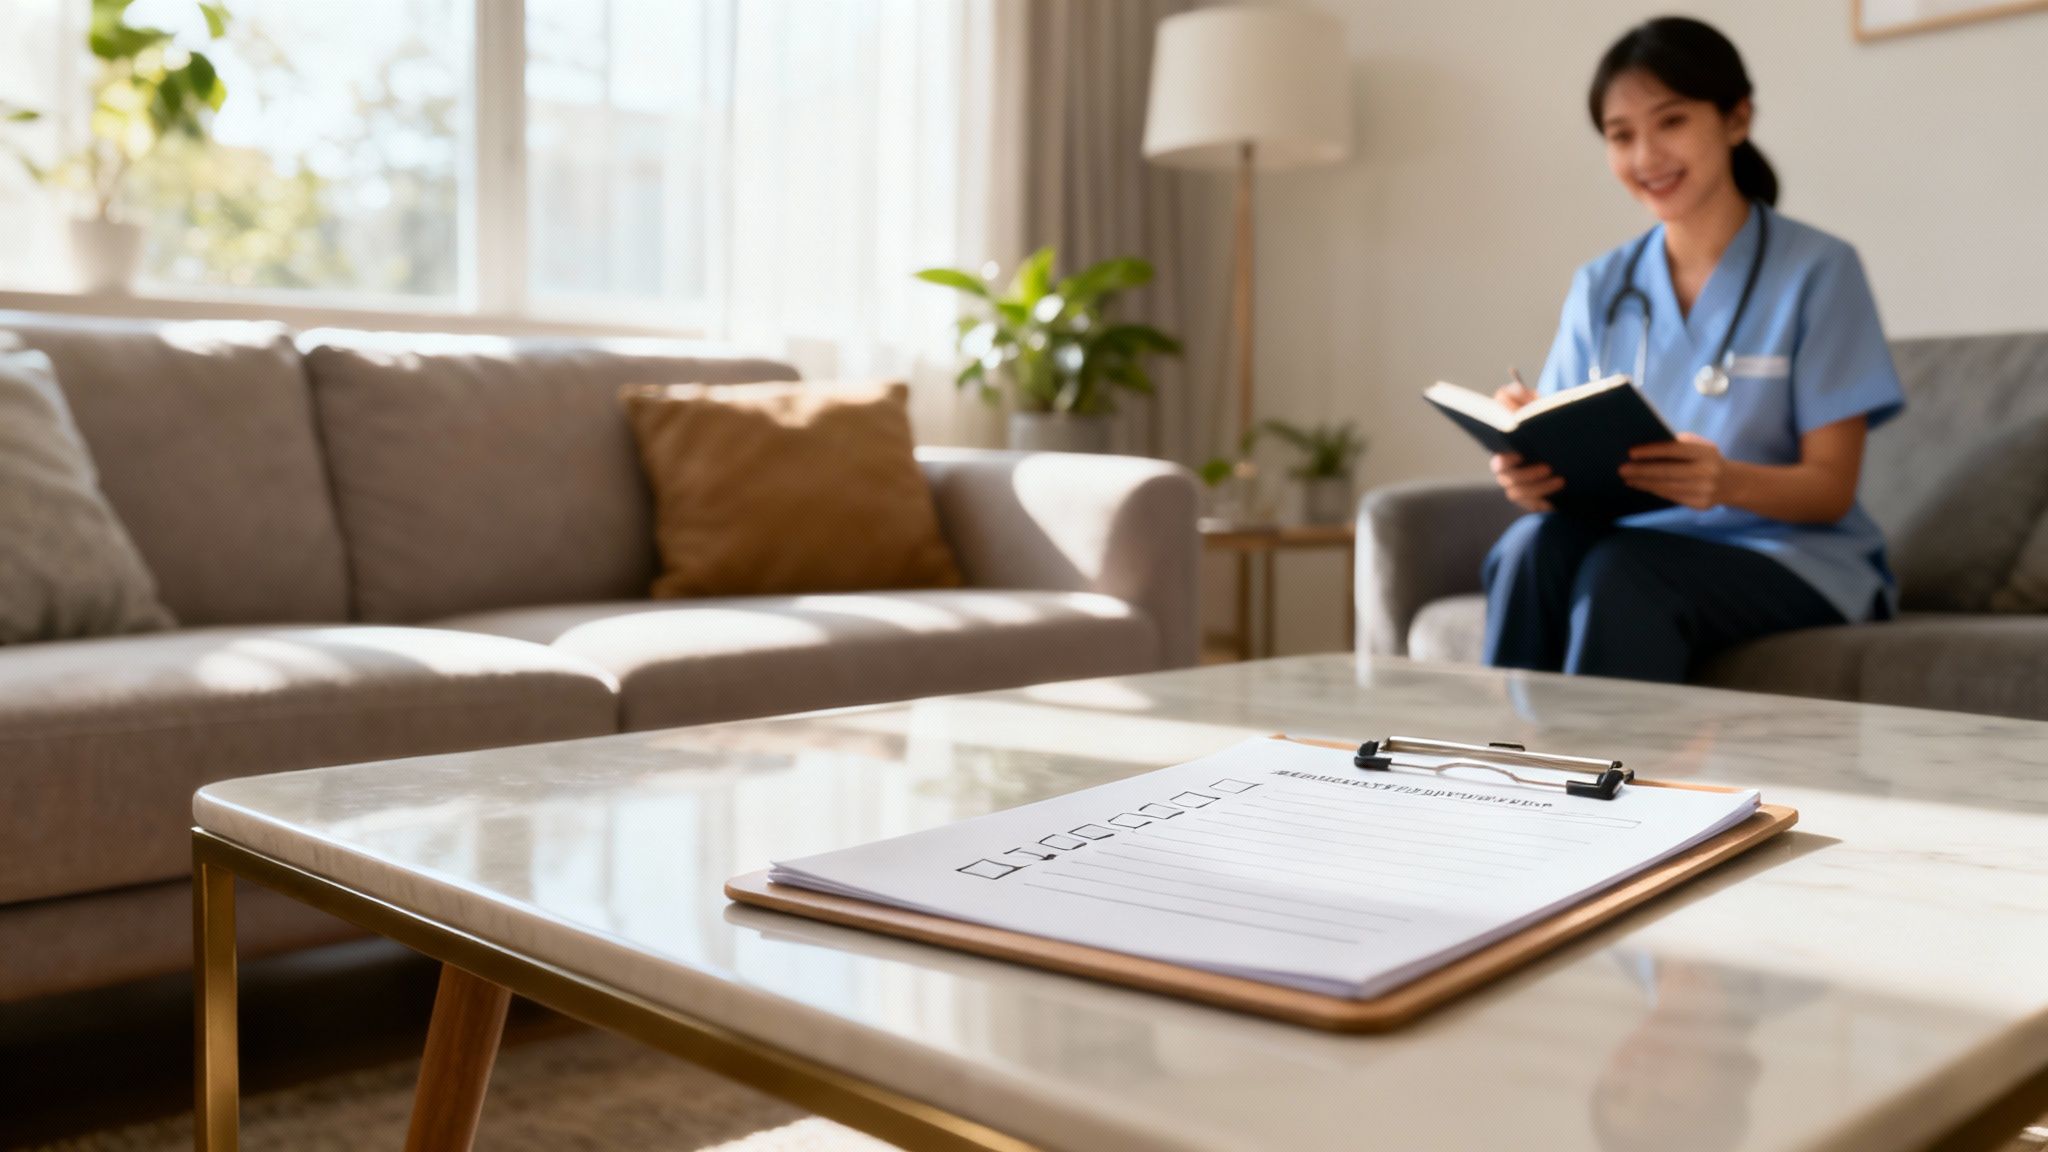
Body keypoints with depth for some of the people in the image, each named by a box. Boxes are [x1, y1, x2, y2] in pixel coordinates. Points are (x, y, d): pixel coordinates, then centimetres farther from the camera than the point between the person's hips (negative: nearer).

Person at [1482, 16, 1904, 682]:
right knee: (1533, 544, -30)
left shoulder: (1818, 271, -3)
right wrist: (1530, 471, -22)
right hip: (1644, 544, 3)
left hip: (1798, 561, -3)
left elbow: (1831, 488, -6)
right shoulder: (1600, 288, 11)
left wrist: (1728, 483, -29)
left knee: (1622, 571, -34)